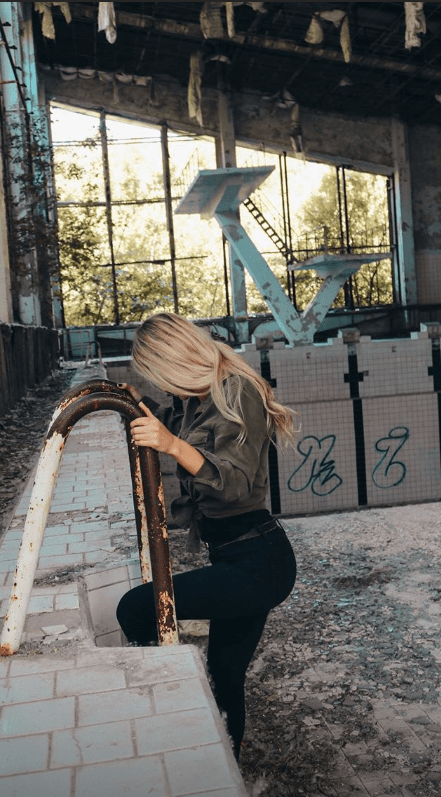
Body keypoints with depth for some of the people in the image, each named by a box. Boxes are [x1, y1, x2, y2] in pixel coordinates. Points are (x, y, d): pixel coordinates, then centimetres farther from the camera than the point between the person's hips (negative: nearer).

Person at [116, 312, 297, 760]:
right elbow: (180, 427, 37)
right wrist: (143, 406, 27)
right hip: (241, 559, 10)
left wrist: (173, 446, -38)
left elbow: (235, 482, -27)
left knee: (135, 609, -20)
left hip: (258, 563, -10)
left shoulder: (238, 392, -15)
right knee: (225, 672, 20)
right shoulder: (203, 400, 13)